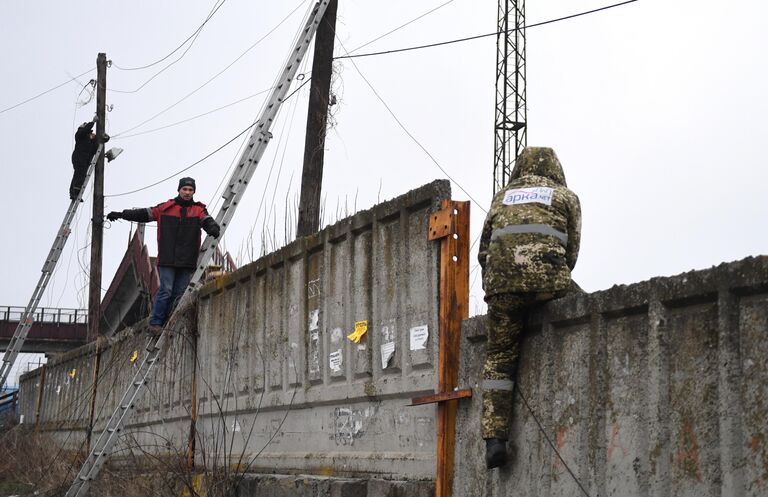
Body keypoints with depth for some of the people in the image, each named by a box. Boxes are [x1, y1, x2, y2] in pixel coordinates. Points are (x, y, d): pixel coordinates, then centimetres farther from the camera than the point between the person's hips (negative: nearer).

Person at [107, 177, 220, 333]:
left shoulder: (198, 210, 10)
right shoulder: (165, 208, 9)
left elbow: (207, 221, -7)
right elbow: (144, 214, 11)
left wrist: (213, 228, -31)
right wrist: (121, 214, 4)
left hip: (187, 262, 2)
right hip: (167, 260, -2)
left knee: (179, 294, 2)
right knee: (165, 291, -9)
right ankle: (155, 323, -3)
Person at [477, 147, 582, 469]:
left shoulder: (501, 197, 29)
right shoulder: (566, 197, 22)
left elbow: (484, 251, 26)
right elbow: (571, 252, 20)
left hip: (501, 282, 2)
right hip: (547, 276, -2)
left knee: (499, 359, 8)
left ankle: (494, 438, -3)